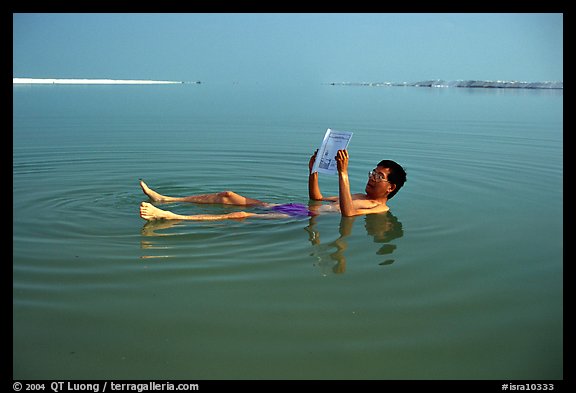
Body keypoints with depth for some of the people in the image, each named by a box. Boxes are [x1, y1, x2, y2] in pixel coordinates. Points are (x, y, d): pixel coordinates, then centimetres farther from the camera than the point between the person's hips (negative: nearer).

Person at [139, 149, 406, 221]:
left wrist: (343, 173, -31)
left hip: (301, 218, -9)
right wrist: (313, 170, 17)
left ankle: (170, 217, -29)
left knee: (240, 216, -24)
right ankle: (165, 200, 8)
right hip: (292, 208, 9)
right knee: (228, 196, 4)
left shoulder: (380, 209, -3)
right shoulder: (359, 197, 26)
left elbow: (347, 212, -26)